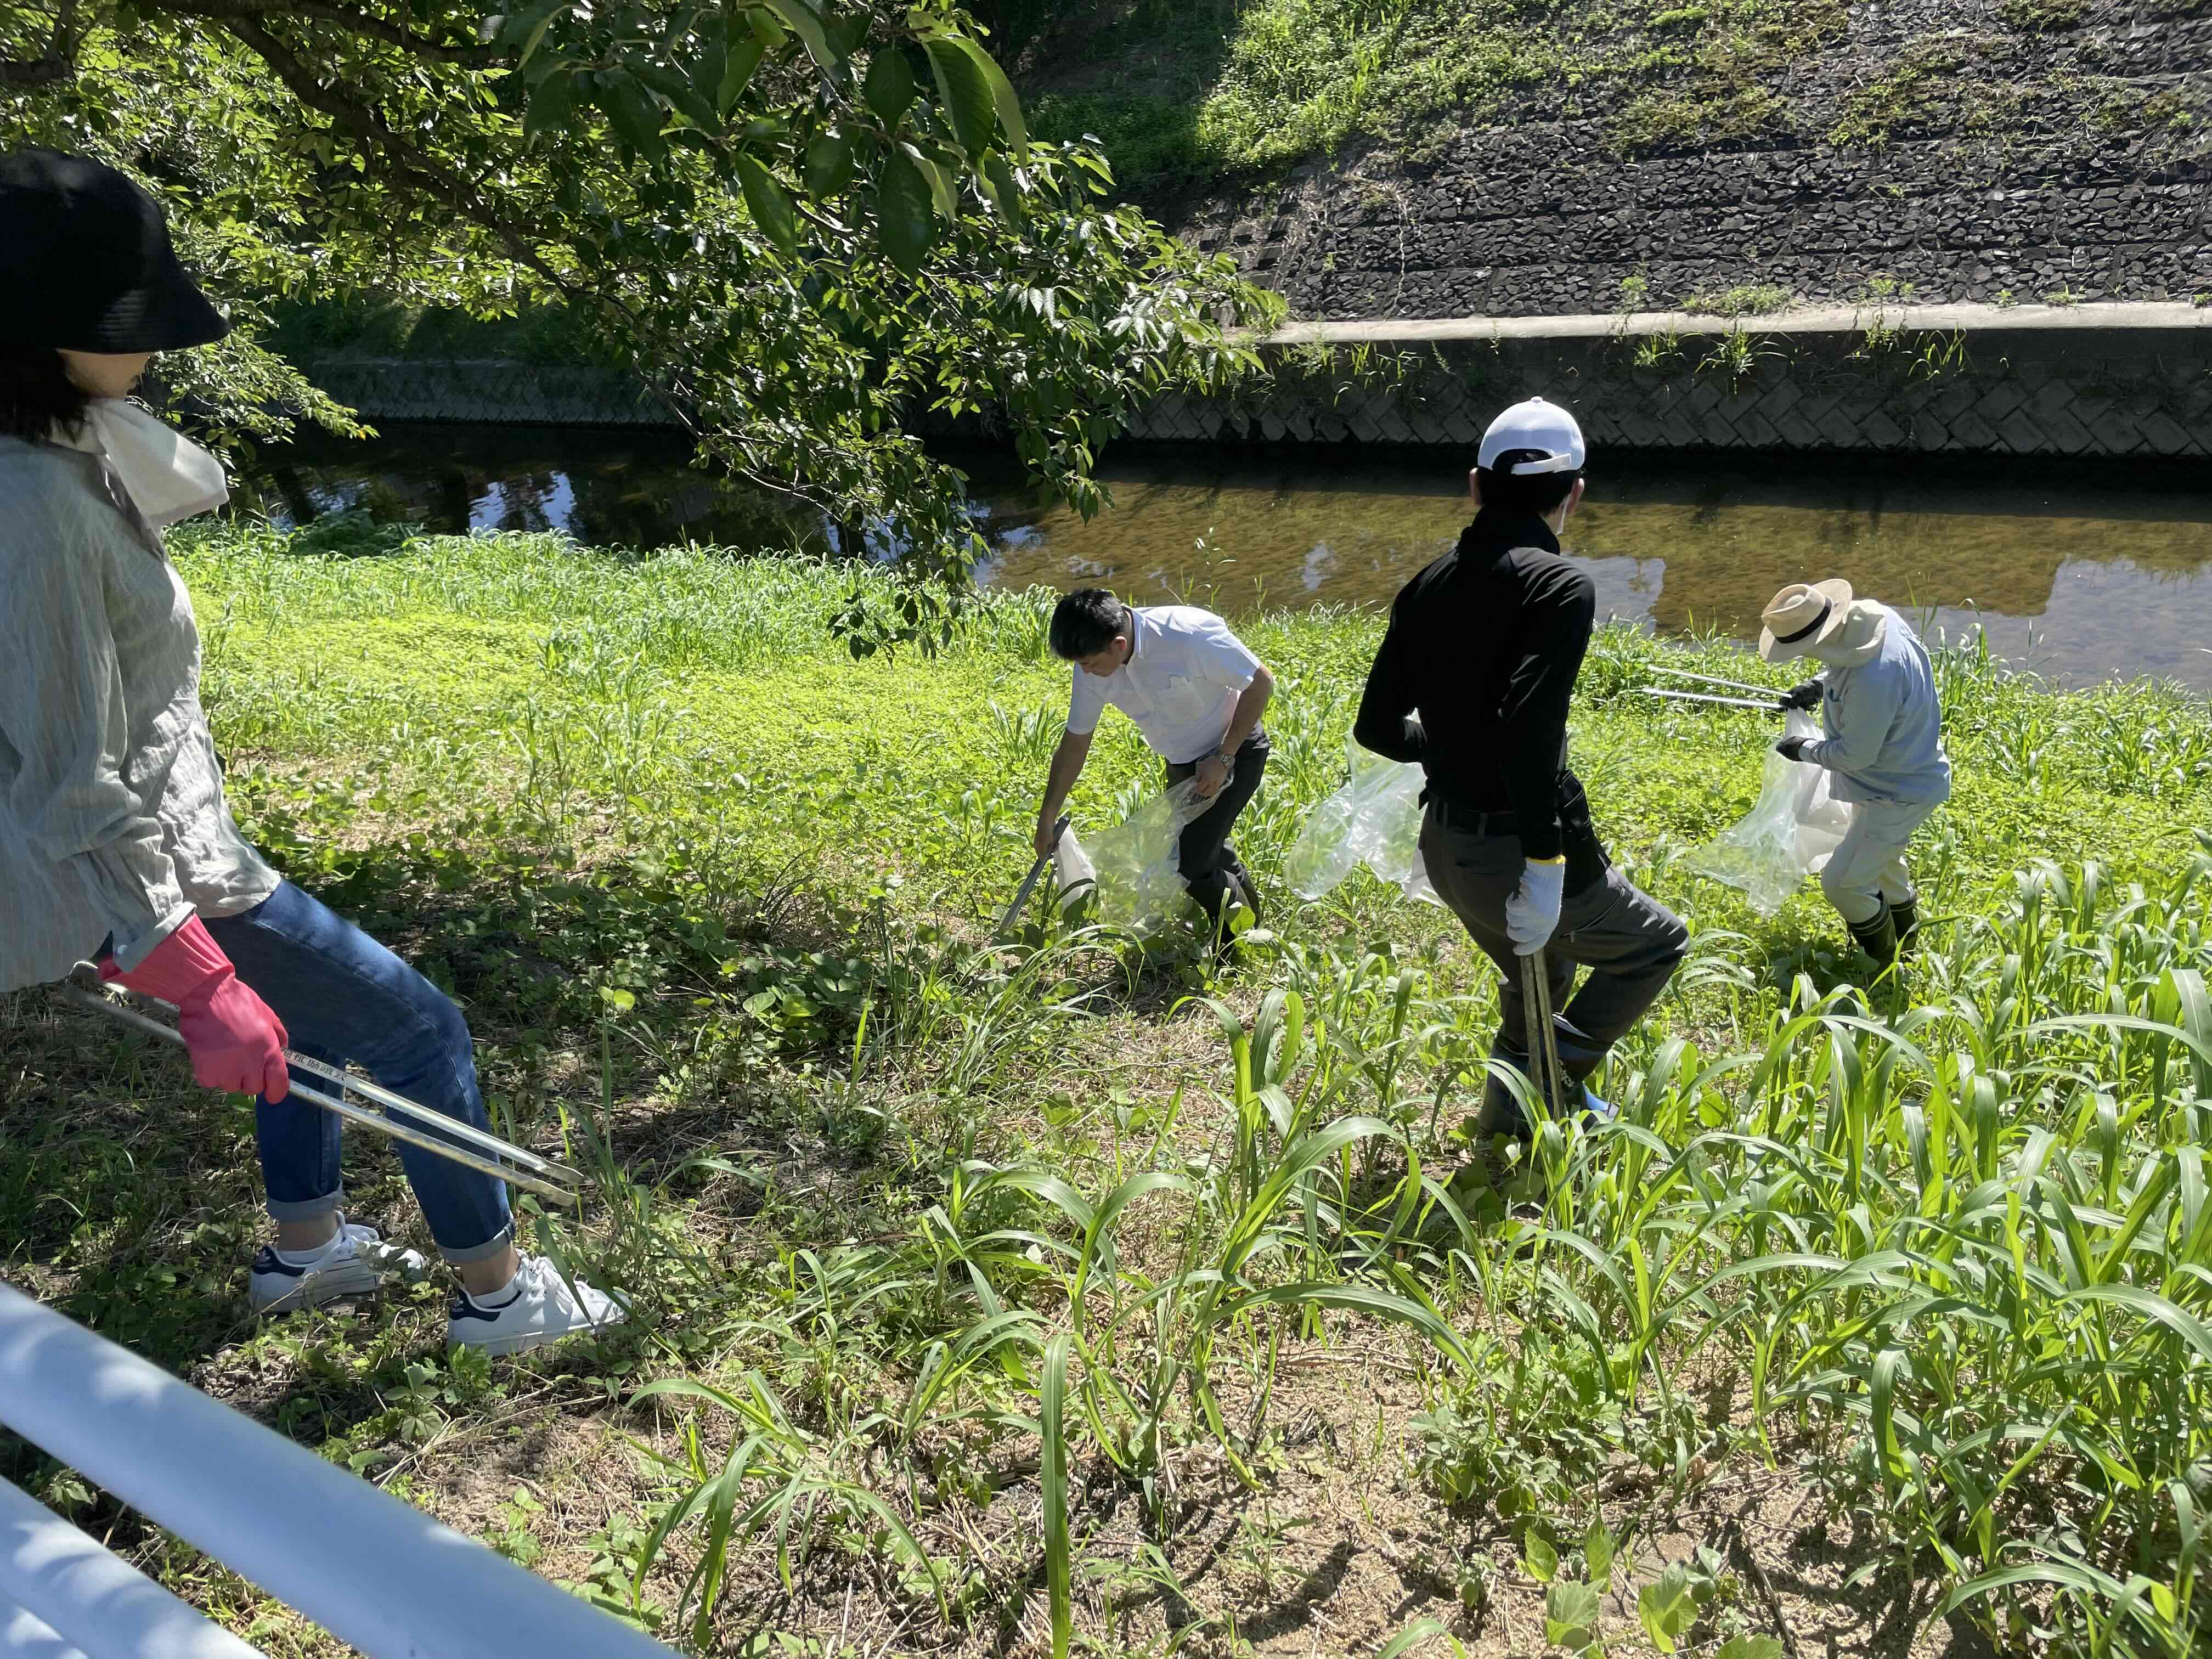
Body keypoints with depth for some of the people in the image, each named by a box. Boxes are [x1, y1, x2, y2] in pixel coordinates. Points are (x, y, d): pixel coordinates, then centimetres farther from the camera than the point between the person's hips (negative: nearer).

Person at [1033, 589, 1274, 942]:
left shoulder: (1191, 635, -35)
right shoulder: (1093, 667, -16)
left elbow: (1261, 683, -23)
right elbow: (1075, 741, -2)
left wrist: (1222, 759, -22)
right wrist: (1047, 818, 2)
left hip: (1234, 752, -7)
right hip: (1182, 761, 7)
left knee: (1188, 863, -11)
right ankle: (1244, 895, 50)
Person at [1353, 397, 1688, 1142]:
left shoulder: (1429, 585, 5)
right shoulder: (1560, 585, -15)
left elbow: (1377, 727, 8)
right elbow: (1529, 724, -29)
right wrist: (1546, 867, -28)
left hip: (1447, 847, 7)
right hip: (1517, 849, -7)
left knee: (1541, 979, 31)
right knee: (1656, 944, 18)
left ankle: (1504, 1125, 39)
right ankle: (1549, 1080, 6)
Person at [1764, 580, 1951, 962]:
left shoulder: (1874, 679, -41)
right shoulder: (1869, 614, -13)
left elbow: (1855, 755, -27)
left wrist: (1804, 750, -12)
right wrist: (1821, 685, -3)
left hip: (1899, 794, -10)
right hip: (1906, 771, 10)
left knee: (1843, 883, -3)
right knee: (1883, 862, 31)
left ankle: (1885, 969, 21)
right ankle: (1905, 944, 54)